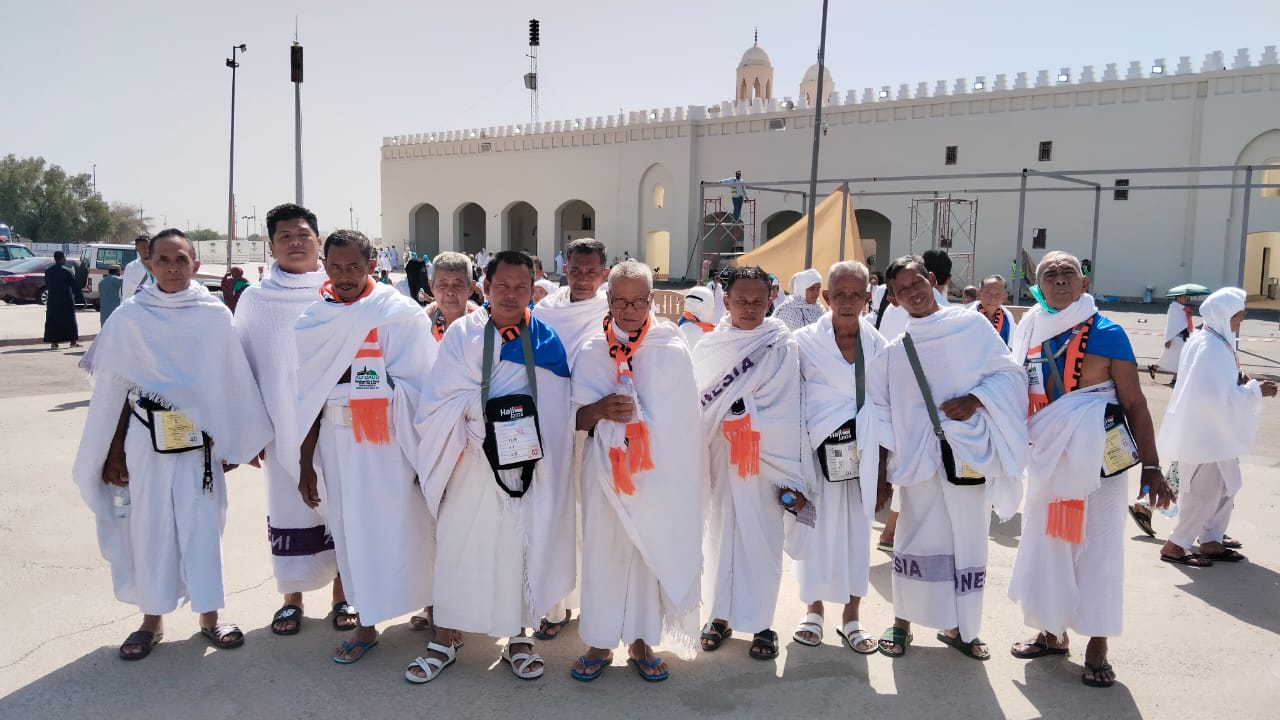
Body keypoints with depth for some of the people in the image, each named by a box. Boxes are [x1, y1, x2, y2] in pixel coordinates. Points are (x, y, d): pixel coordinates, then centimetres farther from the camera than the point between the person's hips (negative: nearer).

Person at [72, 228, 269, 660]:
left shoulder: (215, 315, -2)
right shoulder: (130, 317, -1)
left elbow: (232, 383, 1)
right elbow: (114, 390, 2)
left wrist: (235, 440, 2)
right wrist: (114, 453, 3)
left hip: (199, 439, 0)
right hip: (145, 439, 1)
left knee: (202, 524, 6)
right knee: (149, 525, 8)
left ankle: (208, 615, 19)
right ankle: (152, 618, 23)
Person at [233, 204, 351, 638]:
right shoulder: (255, 300, 2)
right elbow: (243, 368, 6)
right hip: (283, 428, 1)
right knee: (288, 509, 8)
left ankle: (342, 595, 22)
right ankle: (291, 597, 24)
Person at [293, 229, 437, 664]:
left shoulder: (400, 314, -6)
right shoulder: (315, 319, 7)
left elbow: (414, 387, -7)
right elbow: (311, 396, 7)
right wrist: (306, 461, 8)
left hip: (388, 443, -4)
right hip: (336, 444, 4)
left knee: (399, 526, 1)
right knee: (352, 529, 10)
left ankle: (430, 607, 21)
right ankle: (366, 624, 23)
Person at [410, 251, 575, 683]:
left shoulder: (546, 340, 3)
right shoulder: (462, 334, 0)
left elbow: (559, 408, 1)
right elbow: (441, 400, -7)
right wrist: (483, 407, -16)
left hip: (528, 465, 1)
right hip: (473, 463, -1)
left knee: (523, 546, 8)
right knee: (459, 547, 5)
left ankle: (517, 637, 26)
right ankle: (444, 643, 22)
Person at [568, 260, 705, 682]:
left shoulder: (673, 350, -4)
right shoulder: (591, 353, -1)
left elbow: (687, 418, 2)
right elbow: (574, 418, 1)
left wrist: (689, 474, 1)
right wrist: (601, 409, -21)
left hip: (659, 472, 0)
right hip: (607, 471, 0)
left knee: (654, 554, 8)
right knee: (603, 553, 5)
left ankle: (641, 642, 26)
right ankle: (600, 643, 23)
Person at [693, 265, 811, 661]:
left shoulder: (783, 348, -4)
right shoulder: (709, 347, 3)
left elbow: (791, 415, -6)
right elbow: (697, 404, 7)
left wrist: (793, 476, -8)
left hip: (766, 460, -2)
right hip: (722, 457, 2)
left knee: (762, 538, 4)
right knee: (721, 532, 10)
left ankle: (761, 623, 19)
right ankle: (720, 615, 26)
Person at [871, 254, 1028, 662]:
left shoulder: (972, 325, 3)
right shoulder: (895, 350, 8)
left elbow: (1010, 373, 2)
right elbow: (882, 412, 8)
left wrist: (975, 400, -14)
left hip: (971, 451, 0)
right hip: (919, 456, 0)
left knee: (968, 543, 7)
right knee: (916, 540, 3)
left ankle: (958, 627, 22)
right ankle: (902, 623, 17)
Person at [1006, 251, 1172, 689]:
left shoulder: (1106, 333, -9)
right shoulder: (1029, 335, 4)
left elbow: (1135, 403, -8)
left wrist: (1150, 467, -10)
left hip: (1097, 460, -4)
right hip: (1047, 459, 5)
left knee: (1097, 547, 3)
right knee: (1046, 544, 12)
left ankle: (1097, 648, 17)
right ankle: (1052, 633, 30)